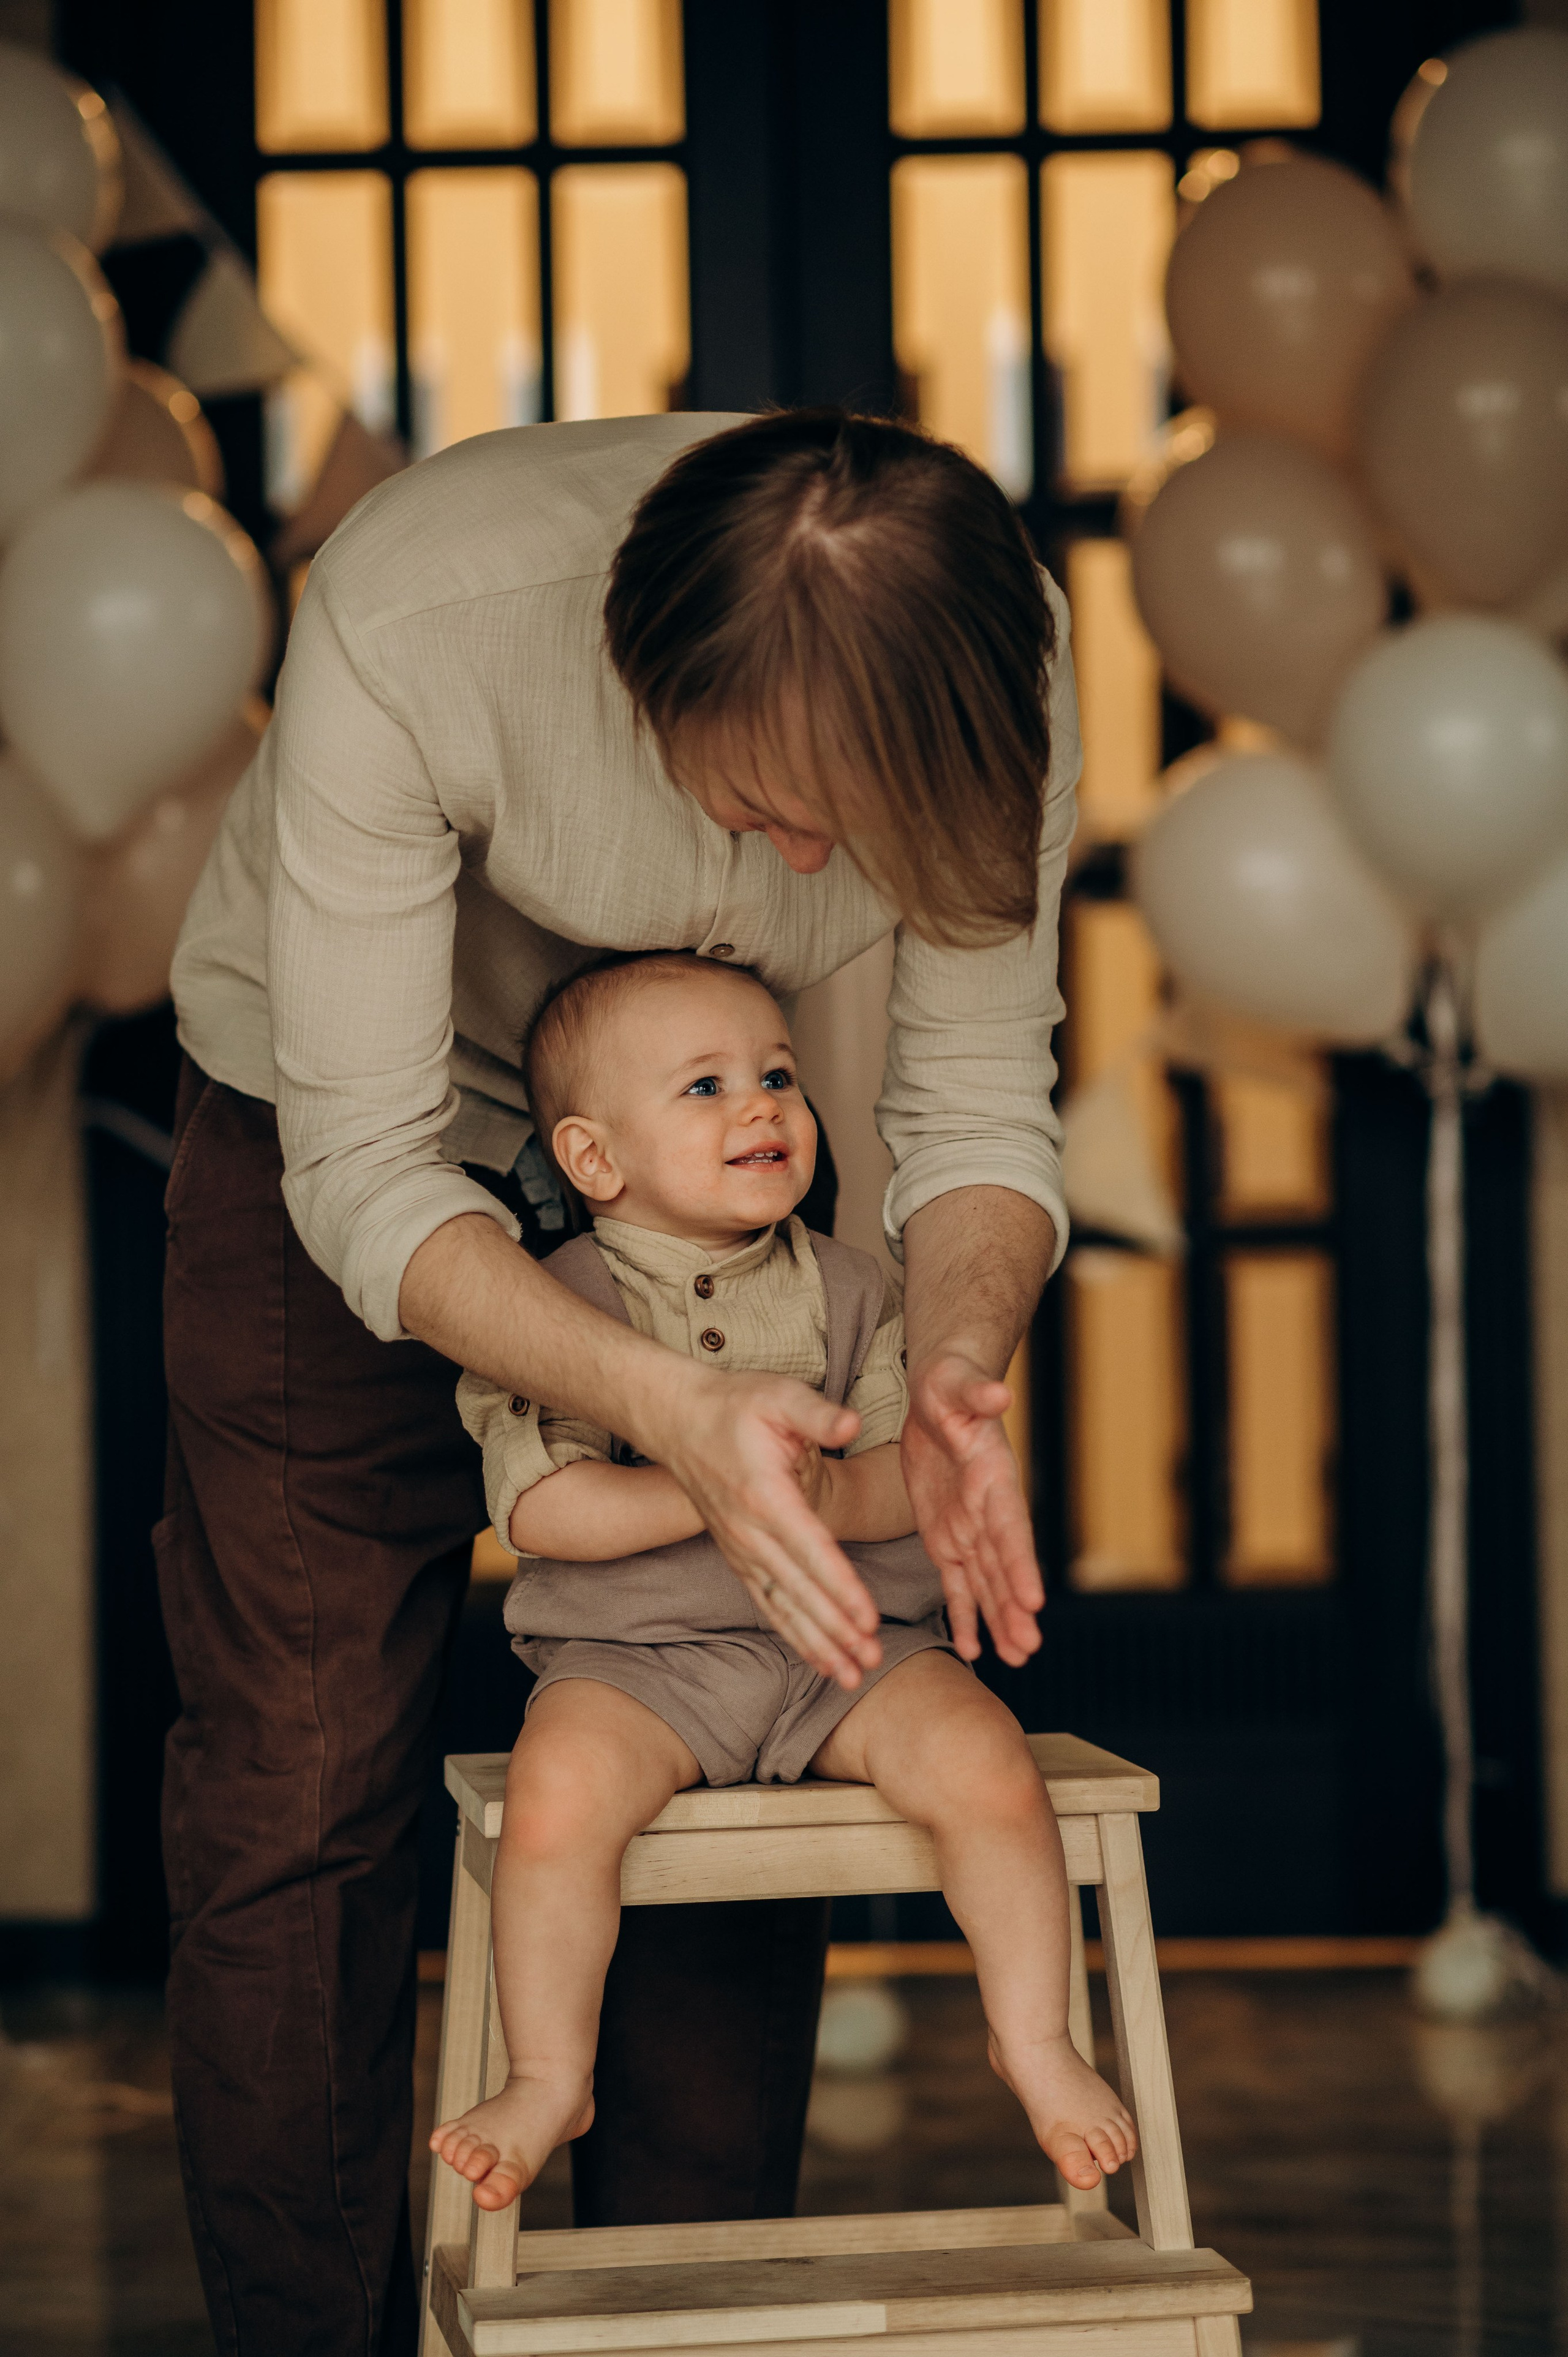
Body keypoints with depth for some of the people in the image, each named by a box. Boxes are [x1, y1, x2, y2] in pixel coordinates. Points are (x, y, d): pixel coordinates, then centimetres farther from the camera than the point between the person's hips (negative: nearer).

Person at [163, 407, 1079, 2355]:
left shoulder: (984, 649, -28)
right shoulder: (407, 621, -39)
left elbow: (978, 1100, -17)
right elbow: (367, 1182, -32)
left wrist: (956, 1363, -38)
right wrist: (670, 1407, -46)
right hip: (337, 1122, -3)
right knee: (293, 1787, -7)